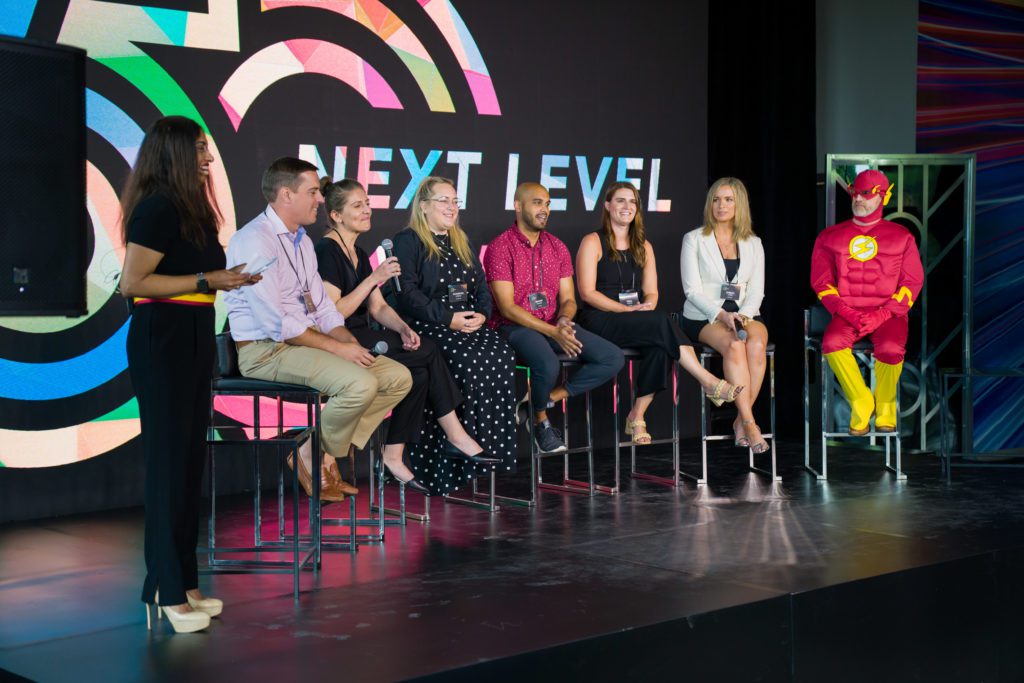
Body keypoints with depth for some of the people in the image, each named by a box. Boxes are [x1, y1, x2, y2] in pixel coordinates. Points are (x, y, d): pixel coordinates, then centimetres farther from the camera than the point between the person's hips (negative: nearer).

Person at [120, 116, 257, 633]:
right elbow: (132, 283, -19)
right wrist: (206, 280, -17)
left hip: (192, 338, 9)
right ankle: (165, 592, -1)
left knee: (190, 460, 10)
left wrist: (229, 279, 8)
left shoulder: (190, 209, 15)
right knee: (168, 460, -6)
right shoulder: (157, 207, -12)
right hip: (163, 339, -9)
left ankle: (183, 584, 16)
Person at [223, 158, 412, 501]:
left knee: (398, 377, -2)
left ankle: (334, 447, 1)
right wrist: (336, 347, -17)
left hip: (306, 342, 9)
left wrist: (350, 342, -2)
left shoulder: (302, 241, 16)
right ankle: (313, 458, -6)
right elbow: (275, 322, -21)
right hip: (265, 351, -9)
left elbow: (322, 306, 17)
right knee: (360, 384, -29)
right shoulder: (254, 241, -15)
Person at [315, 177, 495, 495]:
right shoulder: (326, 251, -11)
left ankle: (394, 456, -10)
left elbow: (378, 307, 14)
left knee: (419, 373, -14)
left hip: (361, 340, 8)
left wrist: (403, 329, -6)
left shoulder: (358, 254, 17)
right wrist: (374, 278, -20)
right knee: (429, 353, -17)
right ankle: (455, 434, -6)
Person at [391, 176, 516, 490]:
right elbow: (408, 292, -9)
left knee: (502, 356, -23)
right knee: (472, 361, -31)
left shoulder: (462, 243, 25)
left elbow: (482, 289, 21)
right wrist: (447, 318, -16)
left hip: (469, 323, 6)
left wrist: (481, 314, -2)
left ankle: (490, 445, -21)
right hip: (424, 325, -6)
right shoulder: (408, 241, 3)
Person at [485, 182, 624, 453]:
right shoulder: (500, 247, -7)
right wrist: (553, 332, -20)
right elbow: (507, 308, -13)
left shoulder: (557, 247, 13)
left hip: (553, 324, 6)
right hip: (514, 326, -6)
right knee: (548, 364, -37)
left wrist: (563, 321, -13)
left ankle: (548, 398, -4)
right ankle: (541, 420, -6)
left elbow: (568, 299, 13)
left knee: (613, 358, -11)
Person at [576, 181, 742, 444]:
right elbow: (587, 293, -8)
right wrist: (628, 309, -16)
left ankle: (637, 417, -24)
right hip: (600, 321, -5)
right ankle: (710, 383, -28)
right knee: (663, 323, -30)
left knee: (659, 346, -31)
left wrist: (646, 307, -10)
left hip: (635, 324, 5)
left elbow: (651, 292, 14)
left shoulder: (643, 247, 20)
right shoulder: (593, 243, 1)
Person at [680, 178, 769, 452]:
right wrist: (721, 315, -18)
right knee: (734, 346, -34)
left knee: (756, 345, -32)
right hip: (703, 317, -3)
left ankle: (740, 420, -23)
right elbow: (692, 289, -4)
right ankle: (749, 423, -33)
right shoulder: (694, 240, 5)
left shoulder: (753, 243, 14)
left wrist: (743, 316, -14)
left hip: (745, 314, 3)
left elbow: (756, 290, 7)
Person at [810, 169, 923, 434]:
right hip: (846, 311, 1)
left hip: (888, 311, -1)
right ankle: (861, 403, -13)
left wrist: (882, 315, -11)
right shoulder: (830, 237, 13)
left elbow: (912, 282, 4)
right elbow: (821, 281, 8)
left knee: (890, 348, -33)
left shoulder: (901, 236, 9)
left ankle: (885, 406, -5)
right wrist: (844, 312, -10)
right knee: (832, 343, -32)